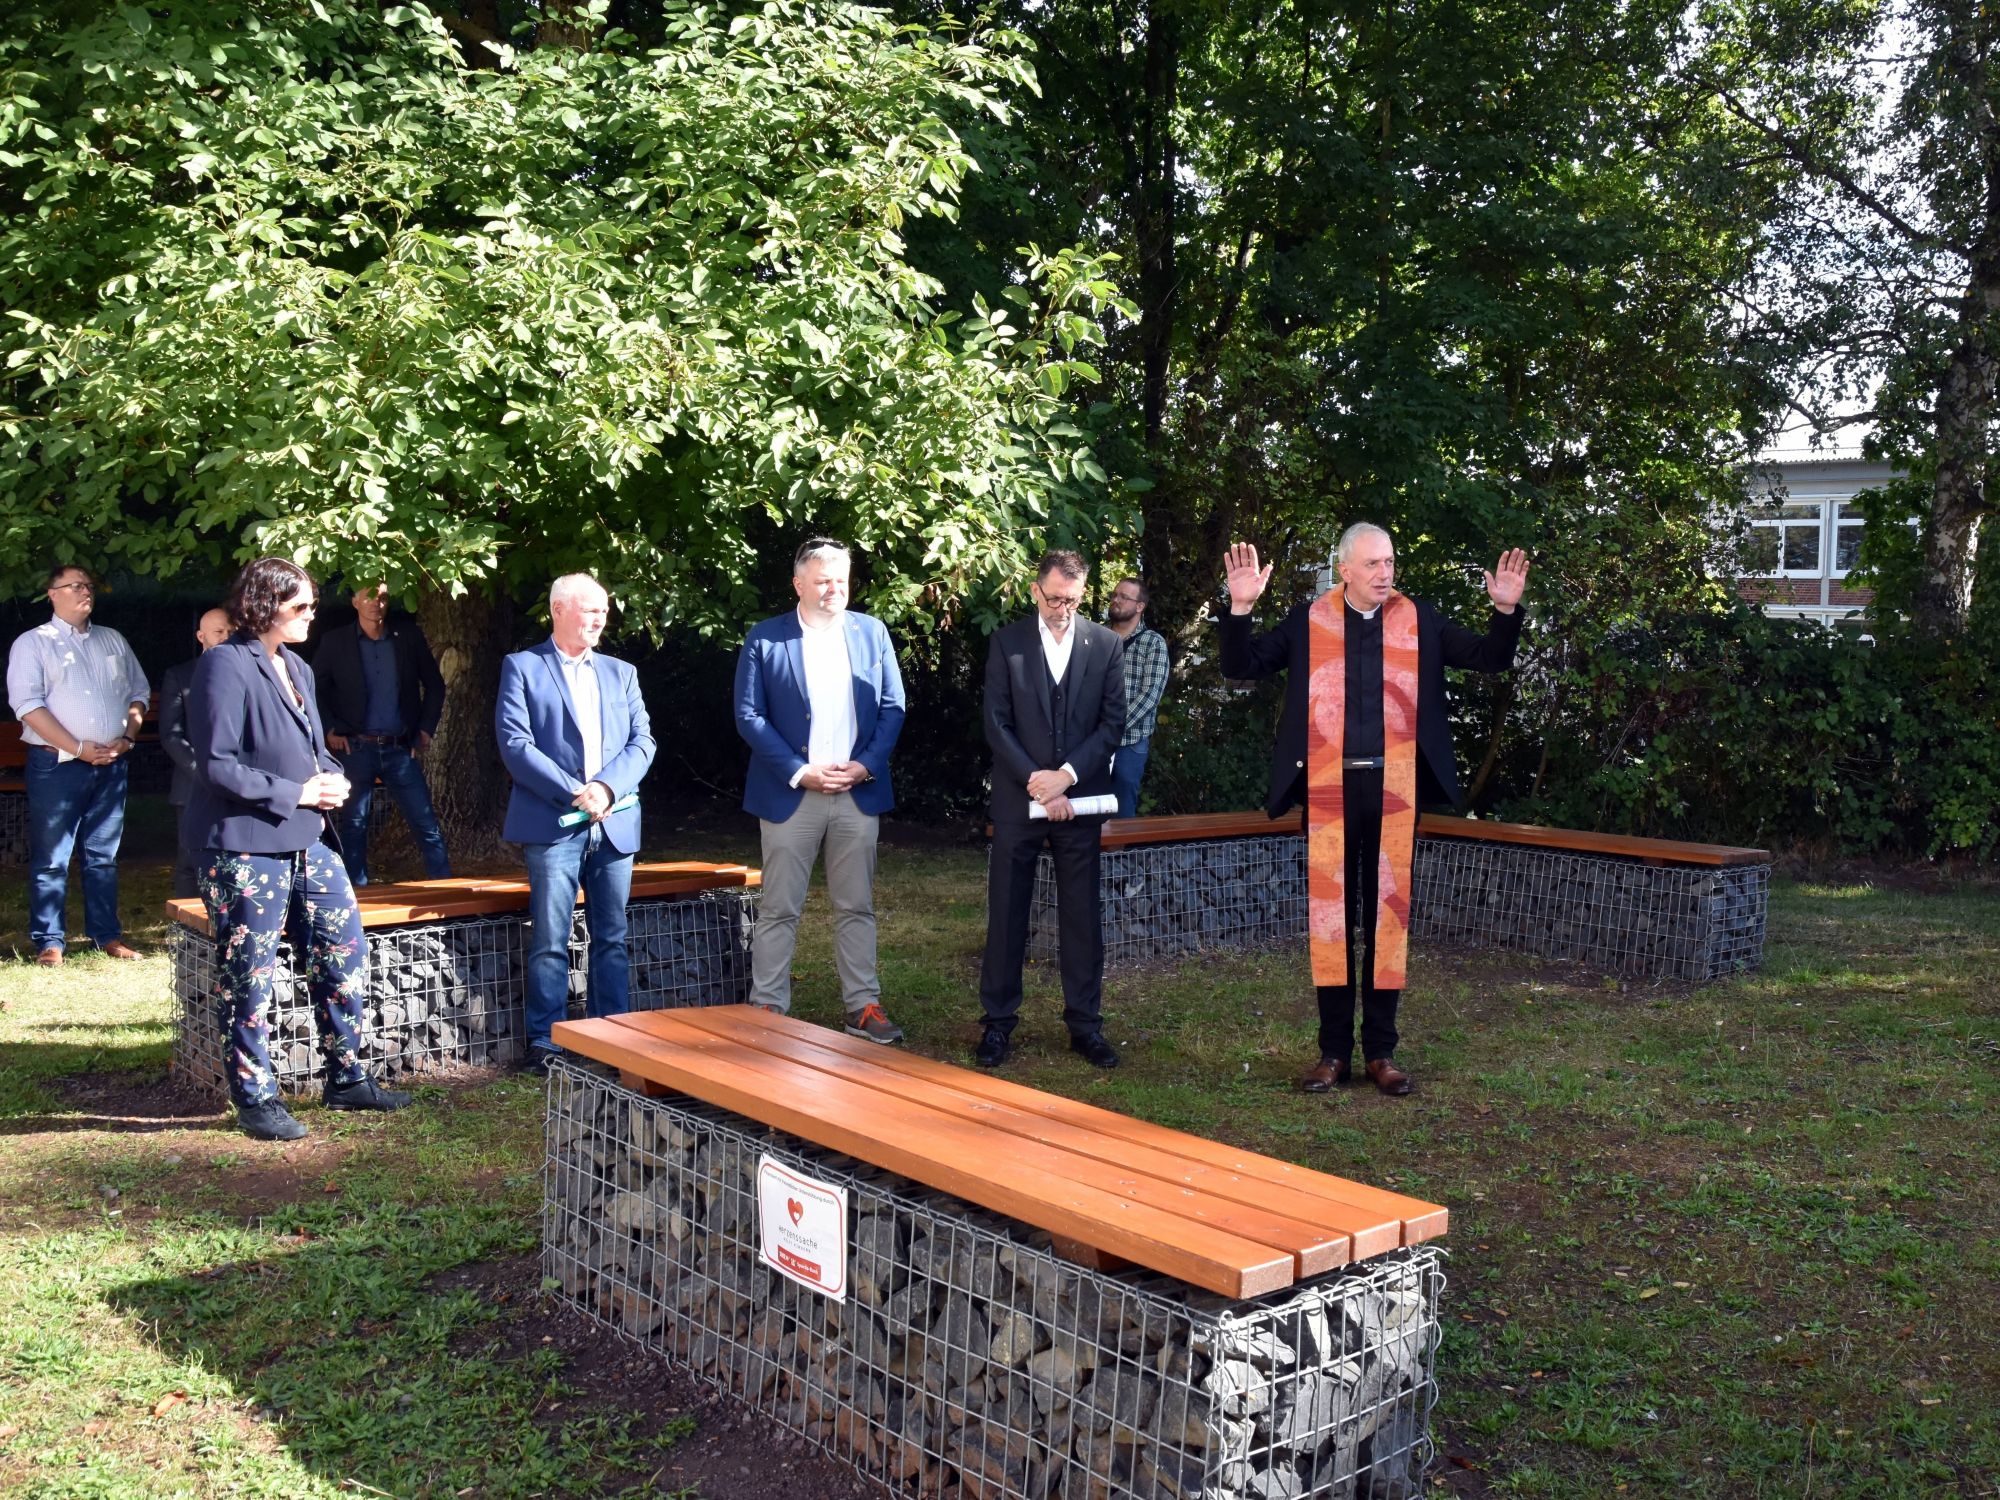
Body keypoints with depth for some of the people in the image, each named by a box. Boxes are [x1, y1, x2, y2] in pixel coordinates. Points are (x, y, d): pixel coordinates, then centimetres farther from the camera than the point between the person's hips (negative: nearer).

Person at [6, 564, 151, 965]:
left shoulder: (113, 641, 15)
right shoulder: (32, 644, 0)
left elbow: (138, 694, 15)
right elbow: (28, 705, -9)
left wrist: (127, 737, -3)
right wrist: (79, 748, -15)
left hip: (111, 765, 4)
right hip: (56, 765, -4)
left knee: (104, 855, 10)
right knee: (51, 859, 0)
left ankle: (107, 934, 16)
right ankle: (49, 940, 6)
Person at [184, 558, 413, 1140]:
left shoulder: (297, 667, 12)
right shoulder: (226, 666, -14)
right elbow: (217, 766, -18)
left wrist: (331, 777, 2)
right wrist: (297, 792, -15)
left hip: (306, 843, 9)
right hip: (245, 849, -8)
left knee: (345, 954, 10)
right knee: (248, 981, 3)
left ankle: (346, 1079, 24)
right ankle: (256, 1099, 16)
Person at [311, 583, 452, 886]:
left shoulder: (407, 636, 5)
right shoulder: (335, 642, 2)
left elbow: (434, 684, 12)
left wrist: (426, 728, 6)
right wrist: (330, 730, -2)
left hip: (400, 749, 1)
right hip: (355, 748, -1)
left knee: (428, 824, -2)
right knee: (353, 826, 4)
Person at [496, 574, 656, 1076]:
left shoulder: (621, 673, 16)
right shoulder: (522, 667, 3)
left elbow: (642, 742, 8)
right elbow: (515, 744, -7)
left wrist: (606, 787, -10)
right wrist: (574, 792, -14)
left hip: (614, 823, 4)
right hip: (553, 824, -4)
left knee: (612, 938, 8)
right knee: (549, 941, -1)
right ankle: (544, 1043, 7)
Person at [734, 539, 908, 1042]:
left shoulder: (872, 633, 6)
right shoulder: (765, 639, -2)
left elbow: (893, 707, 6)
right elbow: (749, 716, -5)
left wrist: (866, 764, -8)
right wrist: (800, 772, -13)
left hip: (859, 793, 3)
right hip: (791, 794, -2)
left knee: (857, 907, 9)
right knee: (779, 909, 4)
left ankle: (863, 1007, 16)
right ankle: (767, 1010, 11)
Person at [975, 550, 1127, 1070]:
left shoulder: (1106, 645, 5)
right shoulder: (1006, 642, 2)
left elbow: (1113, 721, 2)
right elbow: (997, 724, -3)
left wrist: (1068, 774, -11)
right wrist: (1039, 785, -11)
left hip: (1080, 798, 1)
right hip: (1018, 798, -1)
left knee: (1082, 915, 5)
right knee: (1006, 913, 4)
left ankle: (1085, 1023, 14)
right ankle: (997, 1021, 14)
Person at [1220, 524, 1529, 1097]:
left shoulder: (1420, 620, 5)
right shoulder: (1308, 620, 2)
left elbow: (1490, 658, 7)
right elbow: (1241, 665, -1)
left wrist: (1506, 610, -11)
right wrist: (1240, 607, -17)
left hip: (1394, 788, 1)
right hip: (1329, 788, -1)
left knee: (1389, 915, 7)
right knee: (1330, 915, 5)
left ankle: (1381, 1051, 18)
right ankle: (1334, 1051, 16)